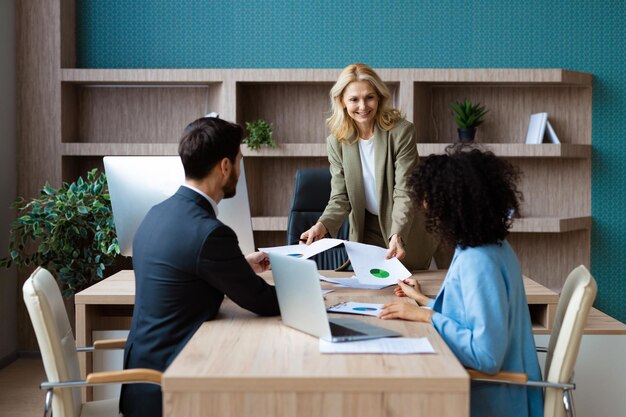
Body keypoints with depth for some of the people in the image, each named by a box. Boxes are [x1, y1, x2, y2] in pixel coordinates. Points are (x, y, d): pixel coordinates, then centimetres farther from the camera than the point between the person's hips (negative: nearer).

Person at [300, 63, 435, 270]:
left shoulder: (401, 132, -19)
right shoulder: (336, 142, -8)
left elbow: (404, 193, -22)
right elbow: (340, 197, -9)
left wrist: (398, 236, -38)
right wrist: (323, 226, -29)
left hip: (405, 232, -2)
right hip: (365, 232, 3)